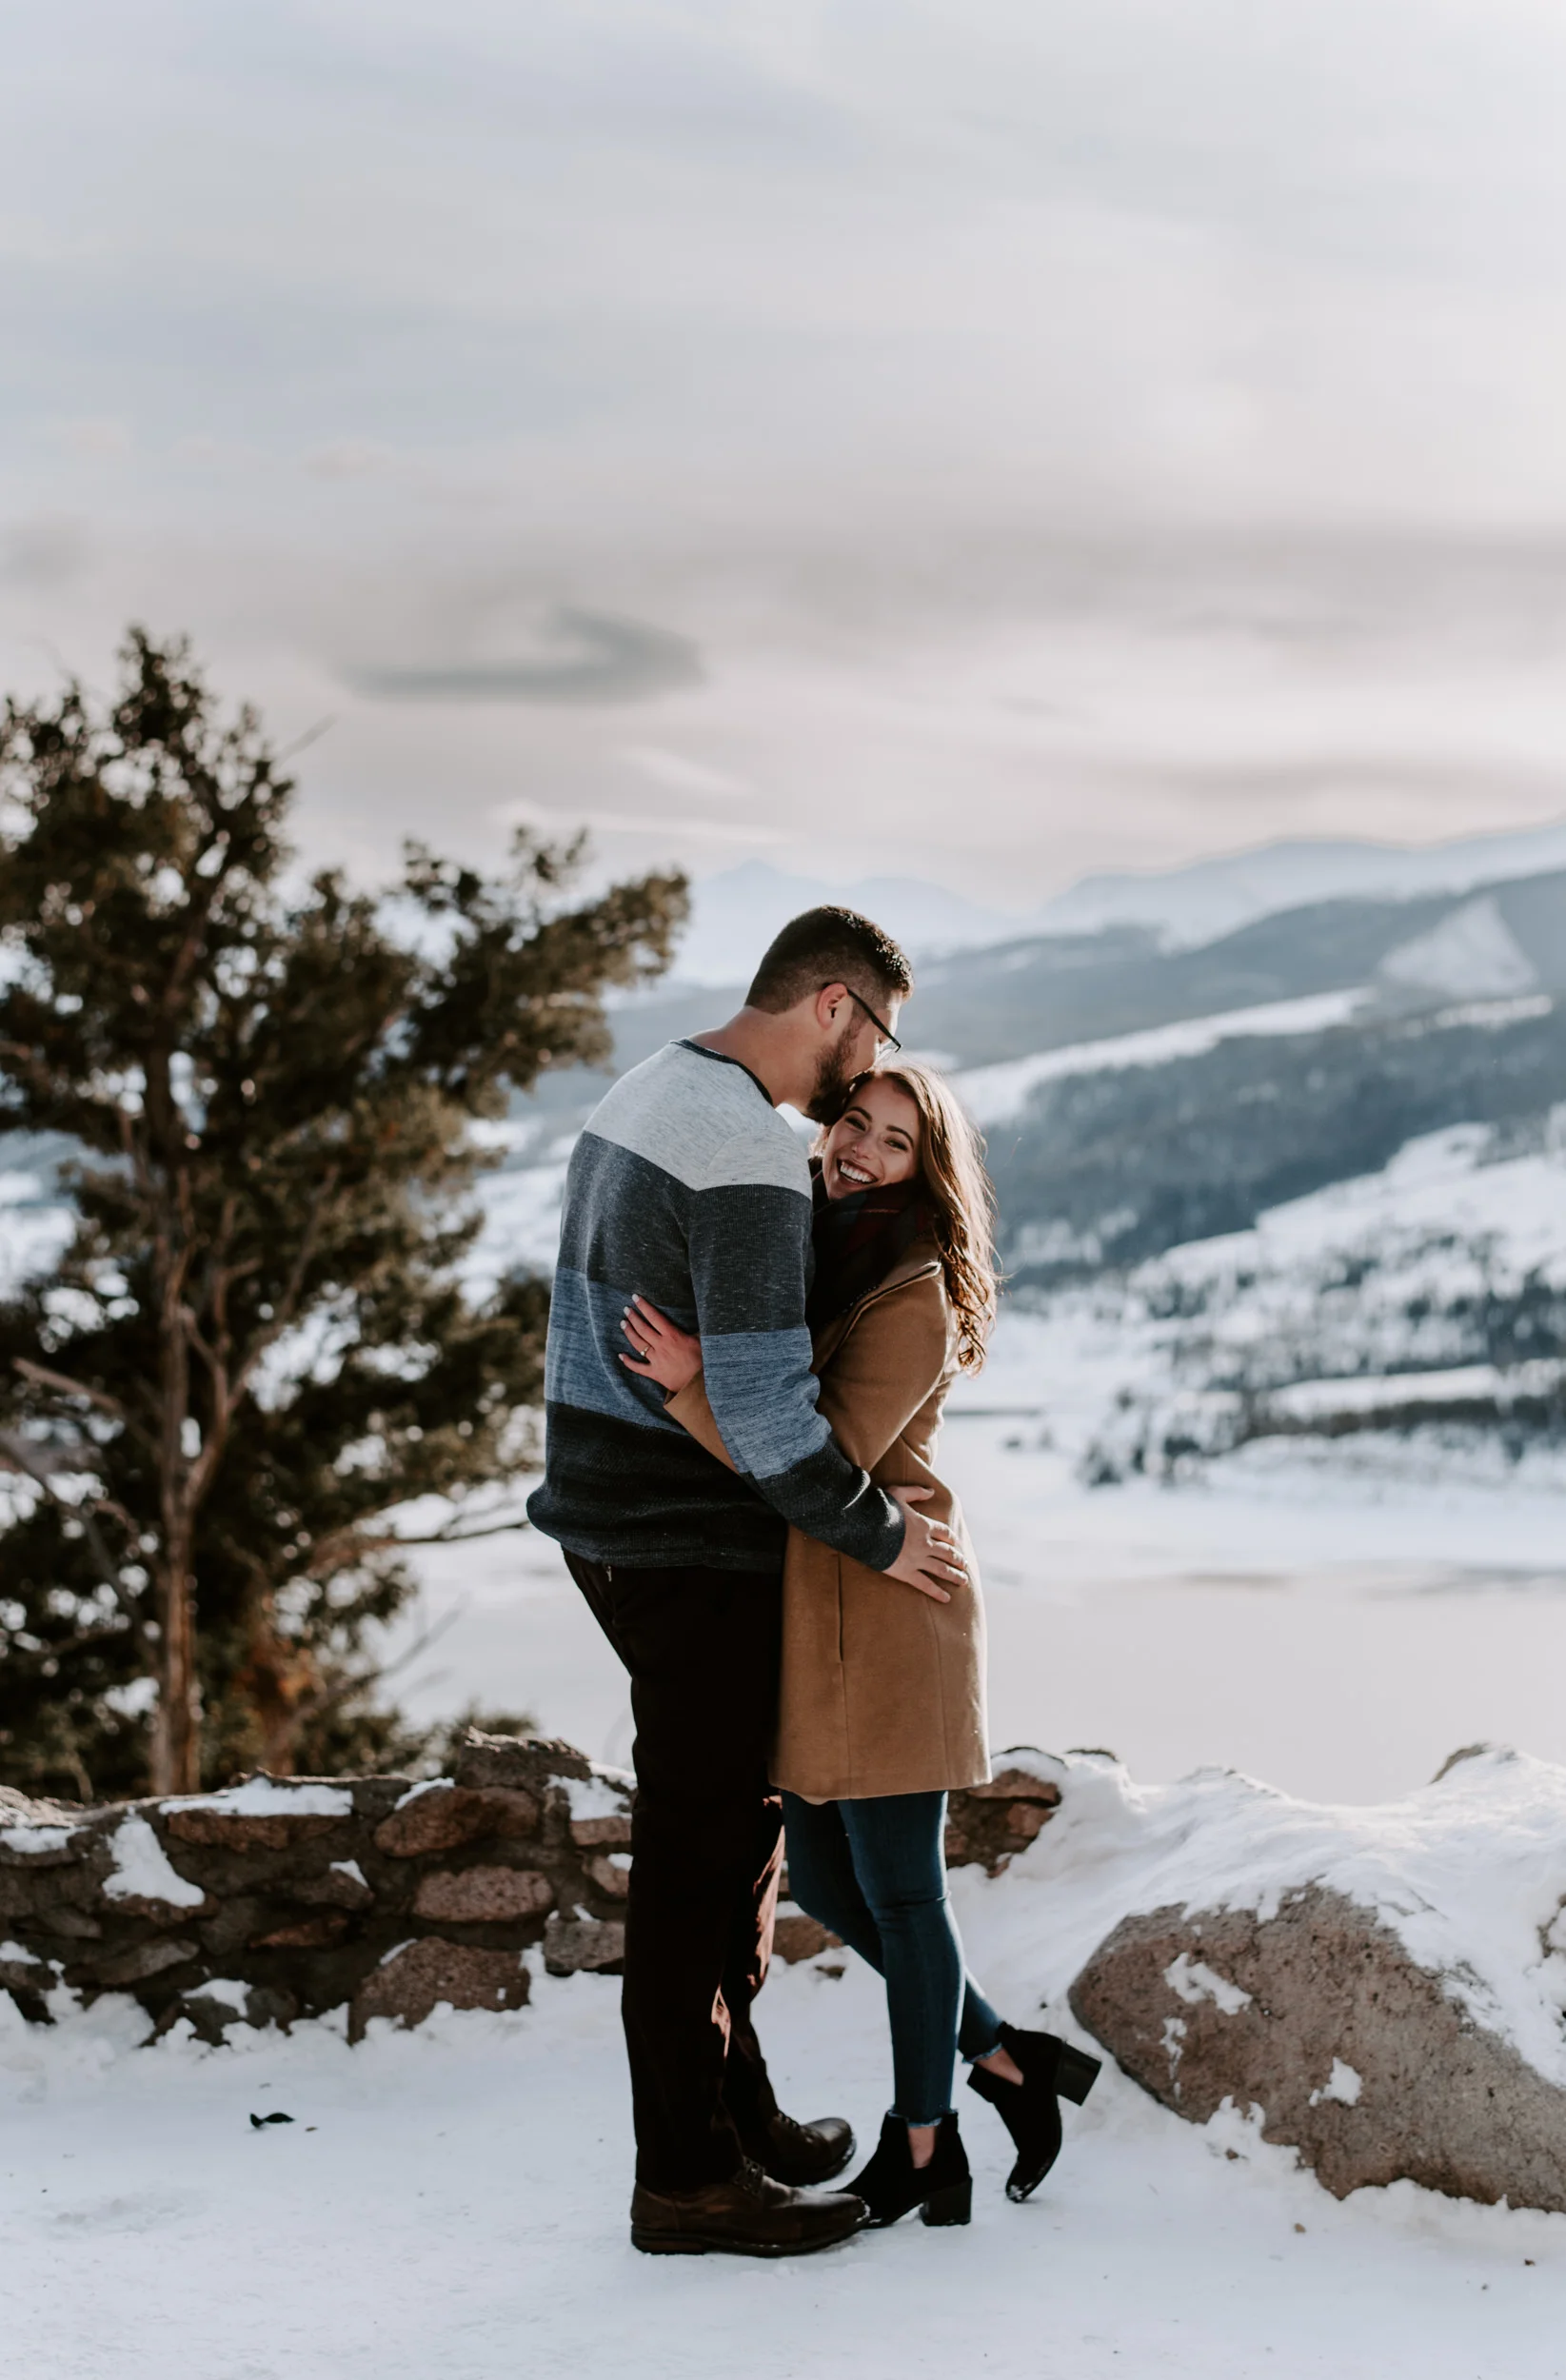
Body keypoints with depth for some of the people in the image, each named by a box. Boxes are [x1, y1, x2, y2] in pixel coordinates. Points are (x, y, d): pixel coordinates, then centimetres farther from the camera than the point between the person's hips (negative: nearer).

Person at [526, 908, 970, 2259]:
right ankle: (688, 2179, 9)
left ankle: (734, 2111, 30)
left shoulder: (644, 1098, 11)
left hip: (616, 1522, 10)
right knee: (698, 1850, -1)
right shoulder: (752, 1152, -22)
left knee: (741, 1817, 20)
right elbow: (761, 1403, -26)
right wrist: (877, 1531, -14)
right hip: (697, 1549, -10)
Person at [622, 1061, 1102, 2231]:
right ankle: (1007, 2059, 28)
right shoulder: (812, 1255, 12)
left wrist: (694, 1387, -26)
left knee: (898, 1890, 0)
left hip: (886, 1613, -9)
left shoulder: (913, 1296, -13)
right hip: (805, 1613, 9)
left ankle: (924, 2149, 14)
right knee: (829, 1887, 13)